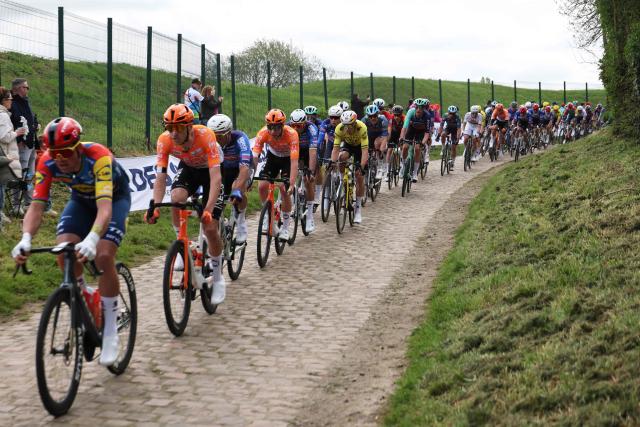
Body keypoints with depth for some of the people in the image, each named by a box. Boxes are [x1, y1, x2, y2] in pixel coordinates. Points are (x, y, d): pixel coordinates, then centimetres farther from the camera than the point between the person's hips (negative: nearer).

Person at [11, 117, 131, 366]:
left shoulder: (98, 157, -40)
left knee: (103, 257, -25)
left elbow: (104, 207, -50)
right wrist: (26, 239, -51)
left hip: (115, 198, -4)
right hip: (82, 199, 4)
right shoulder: (47, 163, -27)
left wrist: (92, 239, -68)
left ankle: (110, 333, -11)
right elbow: (36, 206, -31)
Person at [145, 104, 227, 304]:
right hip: (188, 168, 3)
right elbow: (160, 177, -27)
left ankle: (218, 277, 10)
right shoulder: (165, 140, -28)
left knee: (210, 227, -10)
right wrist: (154, 205, -42)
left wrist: (209, 209, -51)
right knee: (176, 199, -31)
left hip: (209, 170, -3)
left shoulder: (205, 135, -38)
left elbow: (216, 177, -42)